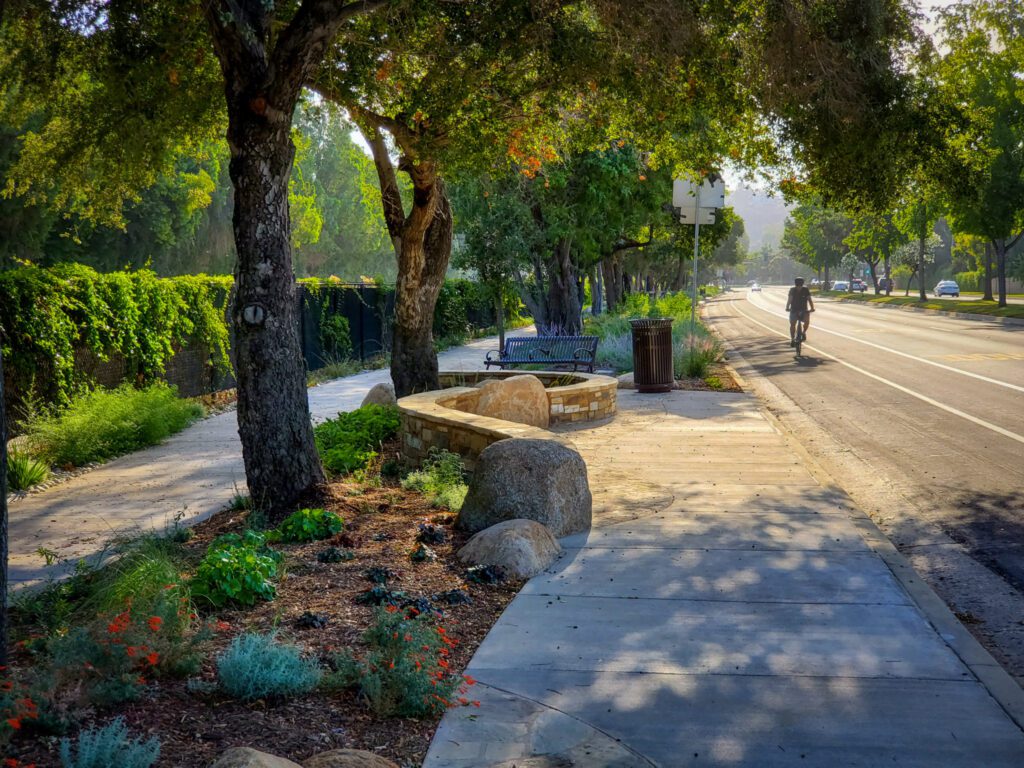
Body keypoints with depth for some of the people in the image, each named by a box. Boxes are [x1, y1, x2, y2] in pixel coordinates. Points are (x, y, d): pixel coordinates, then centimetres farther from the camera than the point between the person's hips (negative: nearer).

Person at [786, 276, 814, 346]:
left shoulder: (806, 290, -7)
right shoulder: (792, 290, -8)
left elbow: (809, 299, -13)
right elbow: (789, 299, -20)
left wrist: (812, 308, -28)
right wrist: (787, 307, -36)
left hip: (804, 310, 0)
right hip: (794, 310, 0)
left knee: (807, 320, -25)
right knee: (792, 324, -10)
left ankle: (804, 332, 1)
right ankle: (792, 339, 5)